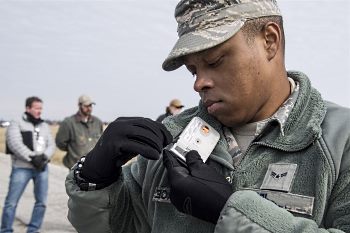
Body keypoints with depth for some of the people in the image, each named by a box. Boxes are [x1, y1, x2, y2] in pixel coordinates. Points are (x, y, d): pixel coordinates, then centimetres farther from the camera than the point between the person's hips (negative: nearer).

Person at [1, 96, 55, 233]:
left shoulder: (44, 126, 18)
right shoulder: (16, 124, 2)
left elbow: (51, 145, 10)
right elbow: (15, 144, -11)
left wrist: (44, 157, -9)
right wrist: (32, 158, -17)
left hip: (42, 168, 5)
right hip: (22, 168, -5)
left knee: (41, 201, 4)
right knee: (12, 201, -3)